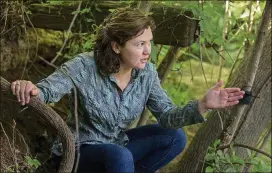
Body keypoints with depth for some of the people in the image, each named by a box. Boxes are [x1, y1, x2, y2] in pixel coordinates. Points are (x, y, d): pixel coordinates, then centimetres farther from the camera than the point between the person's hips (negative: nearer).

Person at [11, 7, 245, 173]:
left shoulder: (146, 72, -10)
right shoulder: (84, 67, -25)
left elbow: (167, 116, -14)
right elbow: (43, 91, -27)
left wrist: (202, 105, -32)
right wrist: (27, 90, -53)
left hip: (117, 144, 6)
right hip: (81, 150, -6)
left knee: (175, 137, -9)